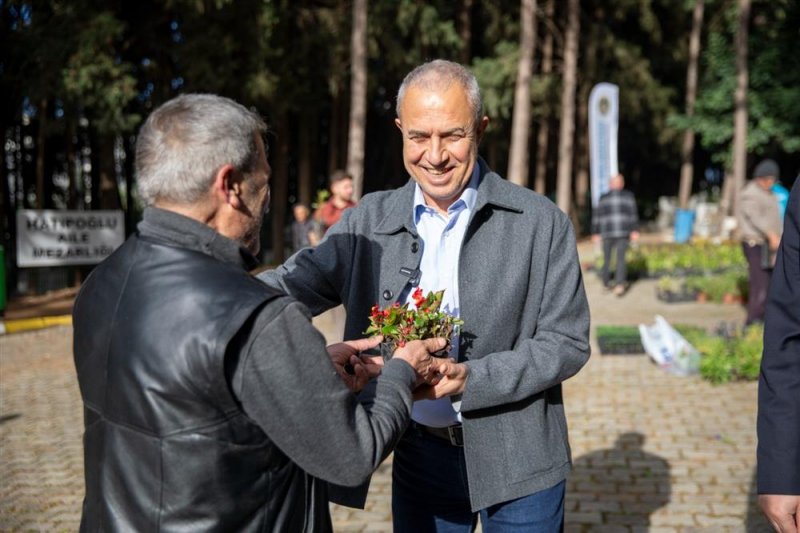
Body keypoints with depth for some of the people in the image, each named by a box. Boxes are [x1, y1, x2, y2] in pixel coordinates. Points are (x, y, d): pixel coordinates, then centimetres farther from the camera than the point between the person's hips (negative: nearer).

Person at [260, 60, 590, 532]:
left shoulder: (542, 222, -9)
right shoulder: (371, 218, -1)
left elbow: (568, 343, -9)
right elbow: (296, 285, -7)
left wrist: (471, 379, -23)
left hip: (516, 461, -2)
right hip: (419, 455, 2)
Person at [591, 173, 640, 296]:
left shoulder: (603, 198, 8)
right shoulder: (628, 196, 4)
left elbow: (596, 216, 6)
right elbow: (633, 214, -3)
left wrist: (595, 233, 10)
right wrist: (635, 230, -3)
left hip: (607, 232, 2)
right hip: (623, 232, -2)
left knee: (606, 258, 15)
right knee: (620, 258, -6)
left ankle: (606, 282, 25)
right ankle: (619, 284, -21)